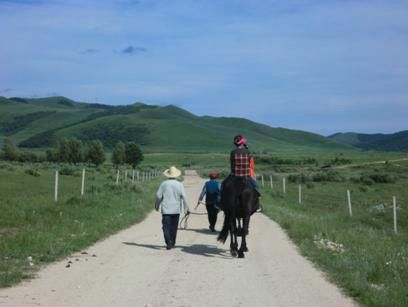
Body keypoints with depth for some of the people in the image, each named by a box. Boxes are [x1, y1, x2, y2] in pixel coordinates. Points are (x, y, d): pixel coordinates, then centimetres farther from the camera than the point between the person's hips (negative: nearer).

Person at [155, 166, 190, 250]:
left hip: (166, 209, -1)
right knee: (174, 227, 14)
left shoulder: (163, 184, -2)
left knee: (166, 227, -2)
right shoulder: (179, 184, -2)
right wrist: (186, 208, 3)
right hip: (176, 210, 1)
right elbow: (184, 197, -4)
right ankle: (172, 243, 21)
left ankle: (168, 242, -20)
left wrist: (157, 205, 17)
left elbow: (158, 196, 0)